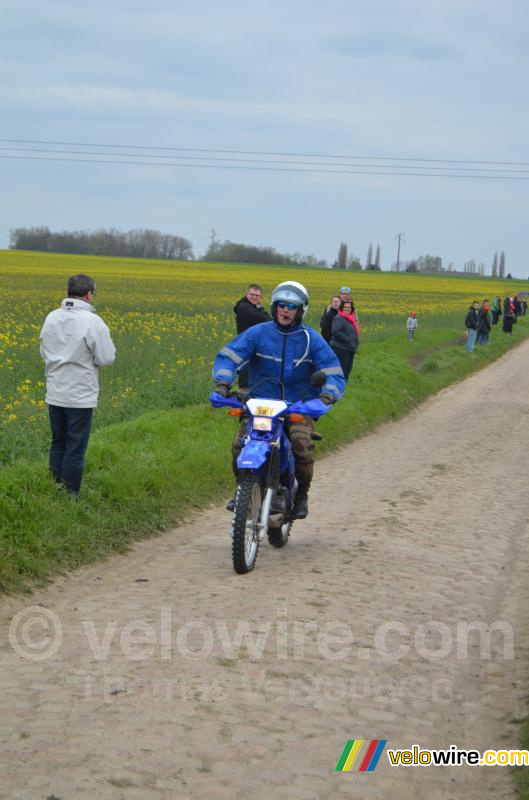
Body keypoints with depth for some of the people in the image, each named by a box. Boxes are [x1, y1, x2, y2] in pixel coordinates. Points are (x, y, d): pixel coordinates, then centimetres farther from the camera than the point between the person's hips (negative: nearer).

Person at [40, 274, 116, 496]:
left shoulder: (52, 318, 0)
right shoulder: (93, 322, -17)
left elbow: (44, 352, 11)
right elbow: (106, 358, -13)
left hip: (55, 394, 6)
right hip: (80, 397, -6)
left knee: (58, 444, 17)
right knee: (75, 449, 3)